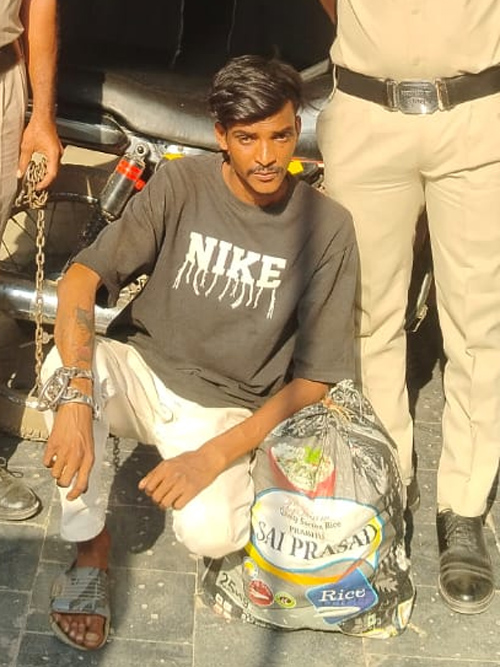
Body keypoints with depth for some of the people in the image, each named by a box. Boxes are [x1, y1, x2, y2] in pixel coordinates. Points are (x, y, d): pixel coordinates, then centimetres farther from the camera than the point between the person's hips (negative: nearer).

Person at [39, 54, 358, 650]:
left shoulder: (326, 228, -11)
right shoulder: (180, 185, -8)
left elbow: (314, 378, -9)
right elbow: (81, 276, -16)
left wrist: (213, 456, -20)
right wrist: (74, 398, -33)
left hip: (226, 410, -1)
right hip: (141, 371, 1)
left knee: (209, 533, -29)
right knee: (67, 361, -32)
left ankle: (228, 485, 10)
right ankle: (90, 548, -12)